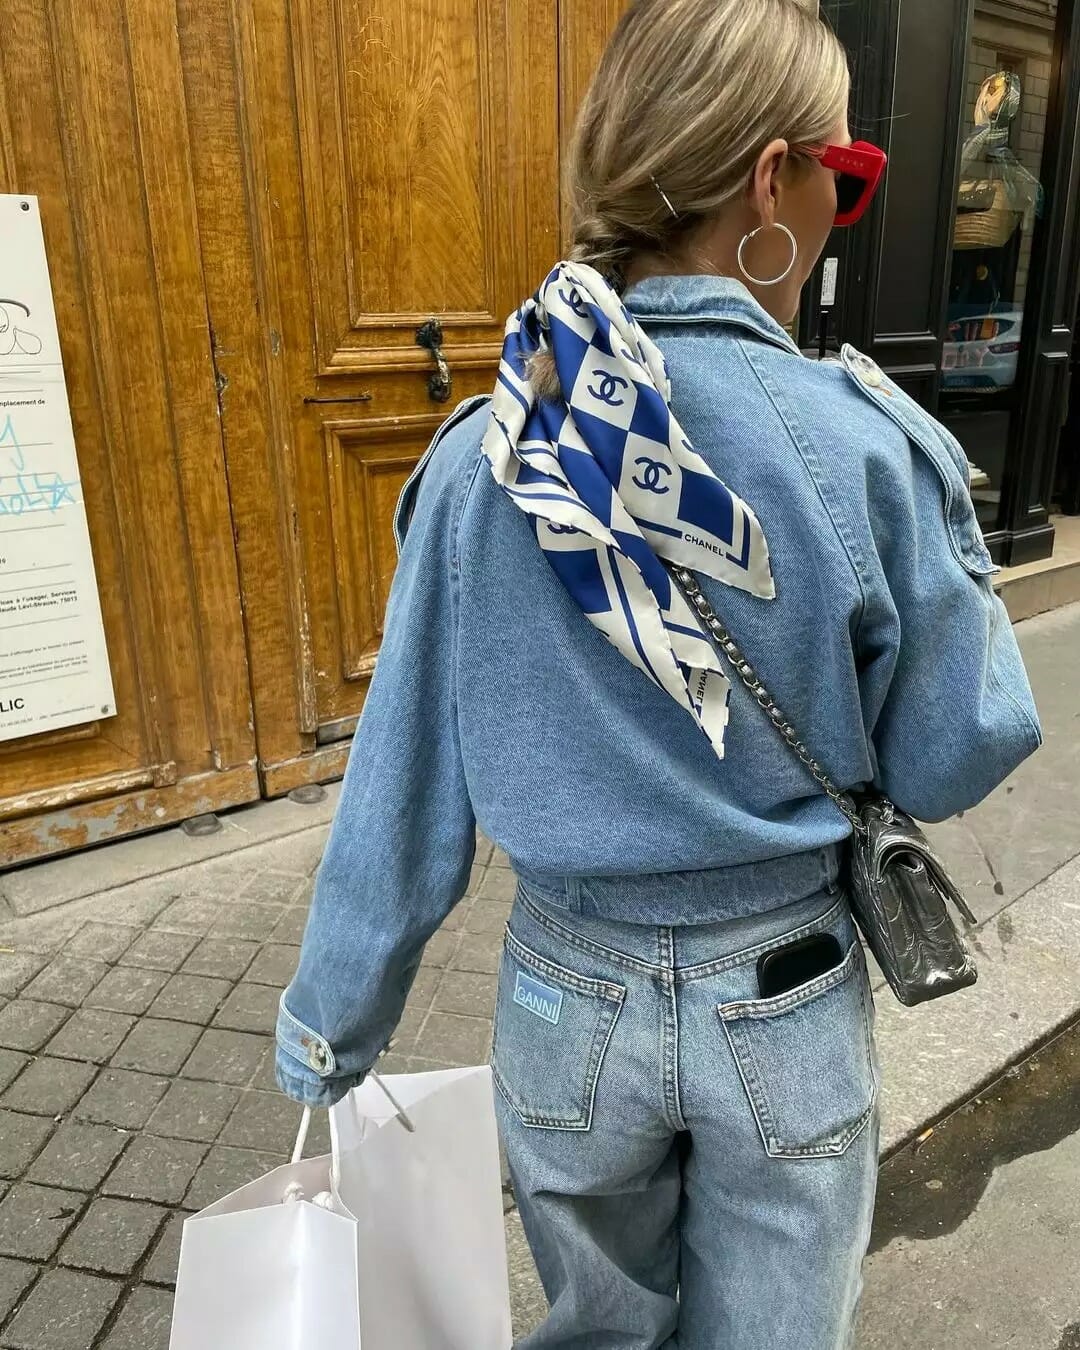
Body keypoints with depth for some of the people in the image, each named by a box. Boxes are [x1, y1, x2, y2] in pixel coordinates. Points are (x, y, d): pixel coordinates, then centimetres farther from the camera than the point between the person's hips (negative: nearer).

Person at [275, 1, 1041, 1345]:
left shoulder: (484, 455, -13)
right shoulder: (865, 445, -19)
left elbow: (403, 784, -8)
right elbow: (952, 757, -8)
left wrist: (331, 1021, 7)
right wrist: (954, 544, 6)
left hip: (570, 995, 2)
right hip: (789, 1003, -1)